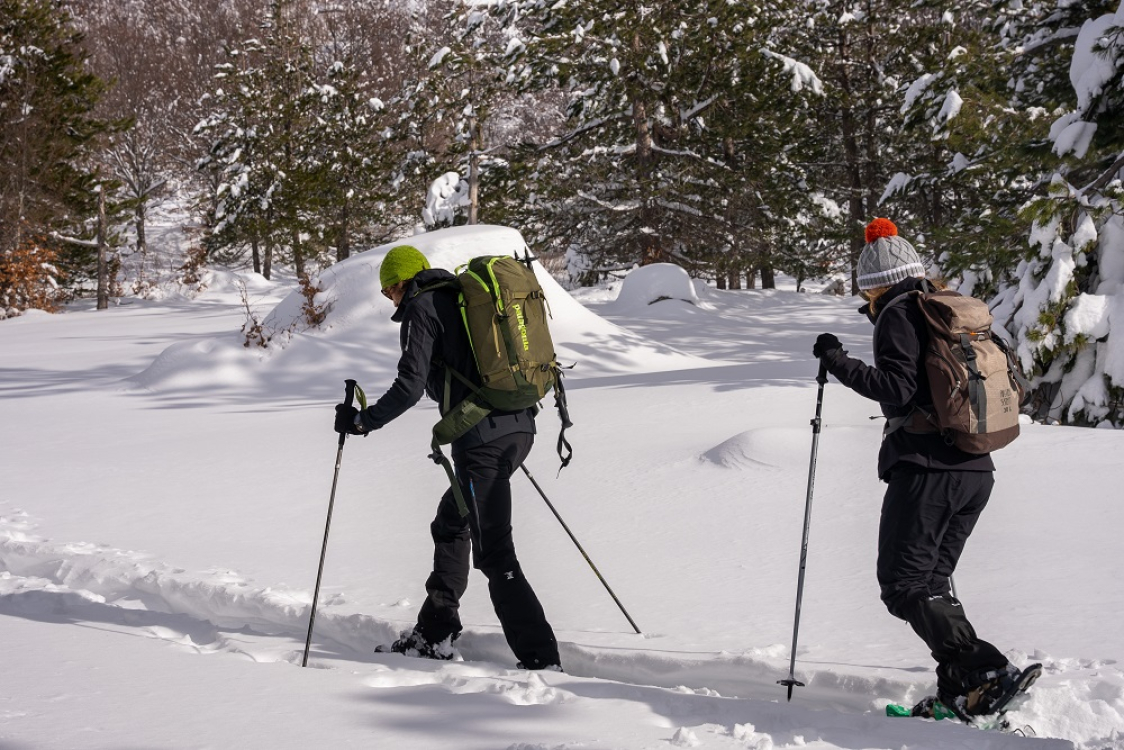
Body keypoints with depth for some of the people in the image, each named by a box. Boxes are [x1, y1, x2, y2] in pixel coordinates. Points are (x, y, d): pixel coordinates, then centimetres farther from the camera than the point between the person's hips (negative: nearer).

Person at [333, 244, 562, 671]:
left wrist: (362, 421, -3)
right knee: (450, 525, 24)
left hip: (481, 439, -9)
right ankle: (435, 635, 30)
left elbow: (410, 386, -12)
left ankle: (541, 661, -11)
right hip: (519, 428, 9)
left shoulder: (422, 307, -2)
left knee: (494, 554, -7)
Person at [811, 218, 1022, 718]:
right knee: (932, 582, 16)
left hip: (926, 467, -8)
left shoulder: (900, 313, -5)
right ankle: (959, 689, 6)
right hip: (977, 471, 9)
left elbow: (898, 389, -17)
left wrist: (840, 364, -9)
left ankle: (987, 673, -16)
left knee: (904, 586, -5)